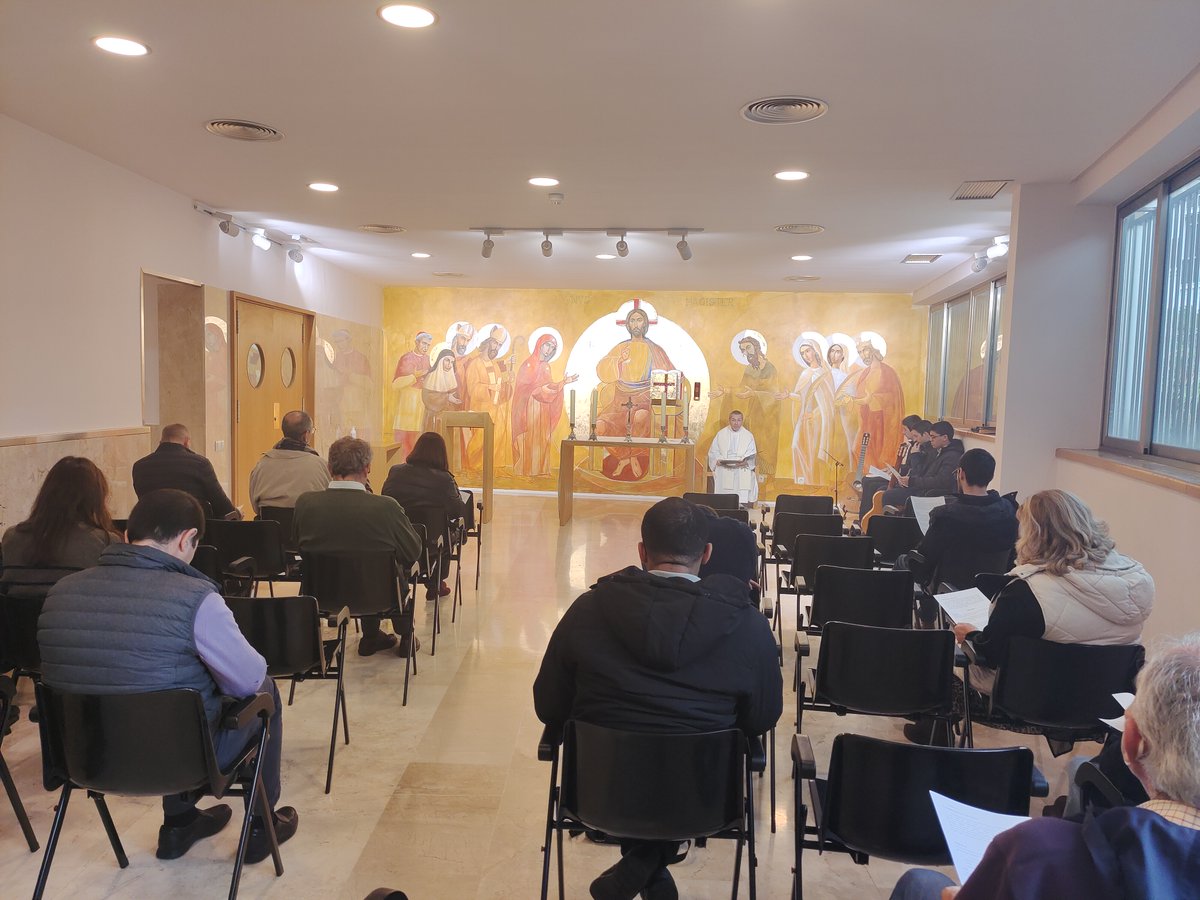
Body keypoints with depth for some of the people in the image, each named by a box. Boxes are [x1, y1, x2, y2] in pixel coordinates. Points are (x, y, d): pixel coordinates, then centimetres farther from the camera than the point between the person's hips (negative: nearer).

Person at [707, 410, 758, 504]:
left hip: (742, 469, 0)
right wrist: (718, 461, -10)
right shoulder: (721, 434, 12)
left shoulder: (748, 436, 9)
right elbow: (713, 451, 11)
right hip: (723, 470, 0)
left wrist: (744, 462, -17)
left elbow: (751, 456, 5)